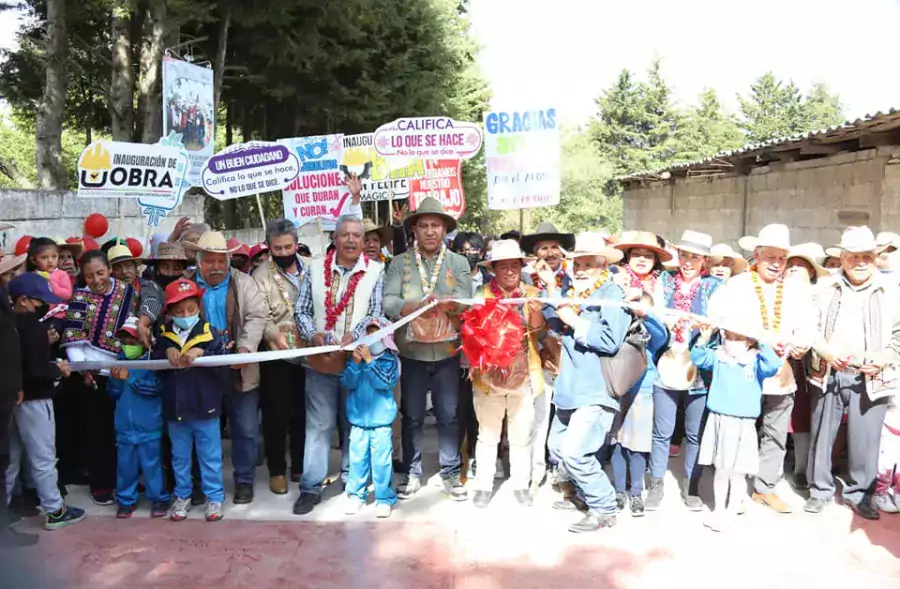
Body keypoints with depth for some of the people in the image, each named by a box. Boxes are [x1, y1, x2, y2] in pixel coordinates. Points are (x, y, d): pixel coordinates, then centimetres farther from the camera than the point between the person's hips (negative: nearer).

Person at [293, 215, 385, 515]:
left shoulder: (375, 271, 0)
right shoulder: (315, 268, 5)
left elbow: (375, 314, -6)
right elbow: (302, 310, 5)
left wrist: (351, 337, -19)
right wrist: (313, 335, -12)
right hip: (321, 359, 1)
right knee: (318, 424, 5)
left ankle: (351, 478, 27)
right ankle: (311, 486, 13)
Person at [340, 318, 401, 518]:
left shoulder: (390, 360, -5)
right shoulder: (356, 356, 4)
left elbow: (384, 382, -19)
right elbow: (347, 382, -5)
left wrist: (369, 360, -22)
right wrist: (355, 363, -19)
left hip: (381, 420, -3)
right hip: (358, 419, 3)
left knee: (381, 461, 1)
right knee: (357, 459, 8)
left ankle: (384, 498, 12)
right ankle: (356, 495, 21)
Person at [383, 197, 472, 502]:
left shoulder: (459, 263, 4)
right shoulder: (399, 263, 1)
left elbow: (465, 303, -8)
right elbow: (388, 301, -12)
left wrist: (439, 303, -28)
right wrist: (416, 307, -29)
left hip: (447, 352, 1)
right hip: (411, 352, 0)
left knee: (449, 416, 8)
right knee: (412, 417, 10)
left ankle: (451, 473, 22)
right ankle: (412, 473, 24)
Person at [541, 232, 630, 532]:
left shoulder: (612, 293, -11)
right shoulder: (571, 289, 11)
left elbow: (611, 341, -22)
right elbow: (555, 323, 3)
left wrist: (574, 321, -18)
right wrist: (551, 288, -3)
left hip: (596, 390, -8)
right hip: (571, 387, 9)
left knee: (574, 453, -15)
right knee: (557, 447, 19)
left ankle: (604, 509, 3)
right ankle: (585, 494, 38)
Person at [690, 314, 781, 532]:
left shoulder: (756, 362, -5)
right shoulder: (718, 357, 5)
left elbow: (773, 366, -20)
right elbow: (698, 358, 2)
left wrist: (763, 344, -22)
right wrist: (703, 339, -10)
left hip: (743, 426, -3)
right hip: (718, 422, 3)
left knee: (738, 473, 3)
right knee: (720, 470, 14)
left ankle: (730, 512, 17)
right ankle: (719, 509, 27)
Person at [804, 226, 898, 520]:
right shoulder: (824, 286, 5)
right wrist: (825, 350, -12)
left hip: (869, 378, 0)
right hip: (828, 373, 1)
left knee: (865, 439, 2)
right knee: (822, 434, 7)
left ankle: (859, 493, 20)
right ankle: (820, 489, 22)